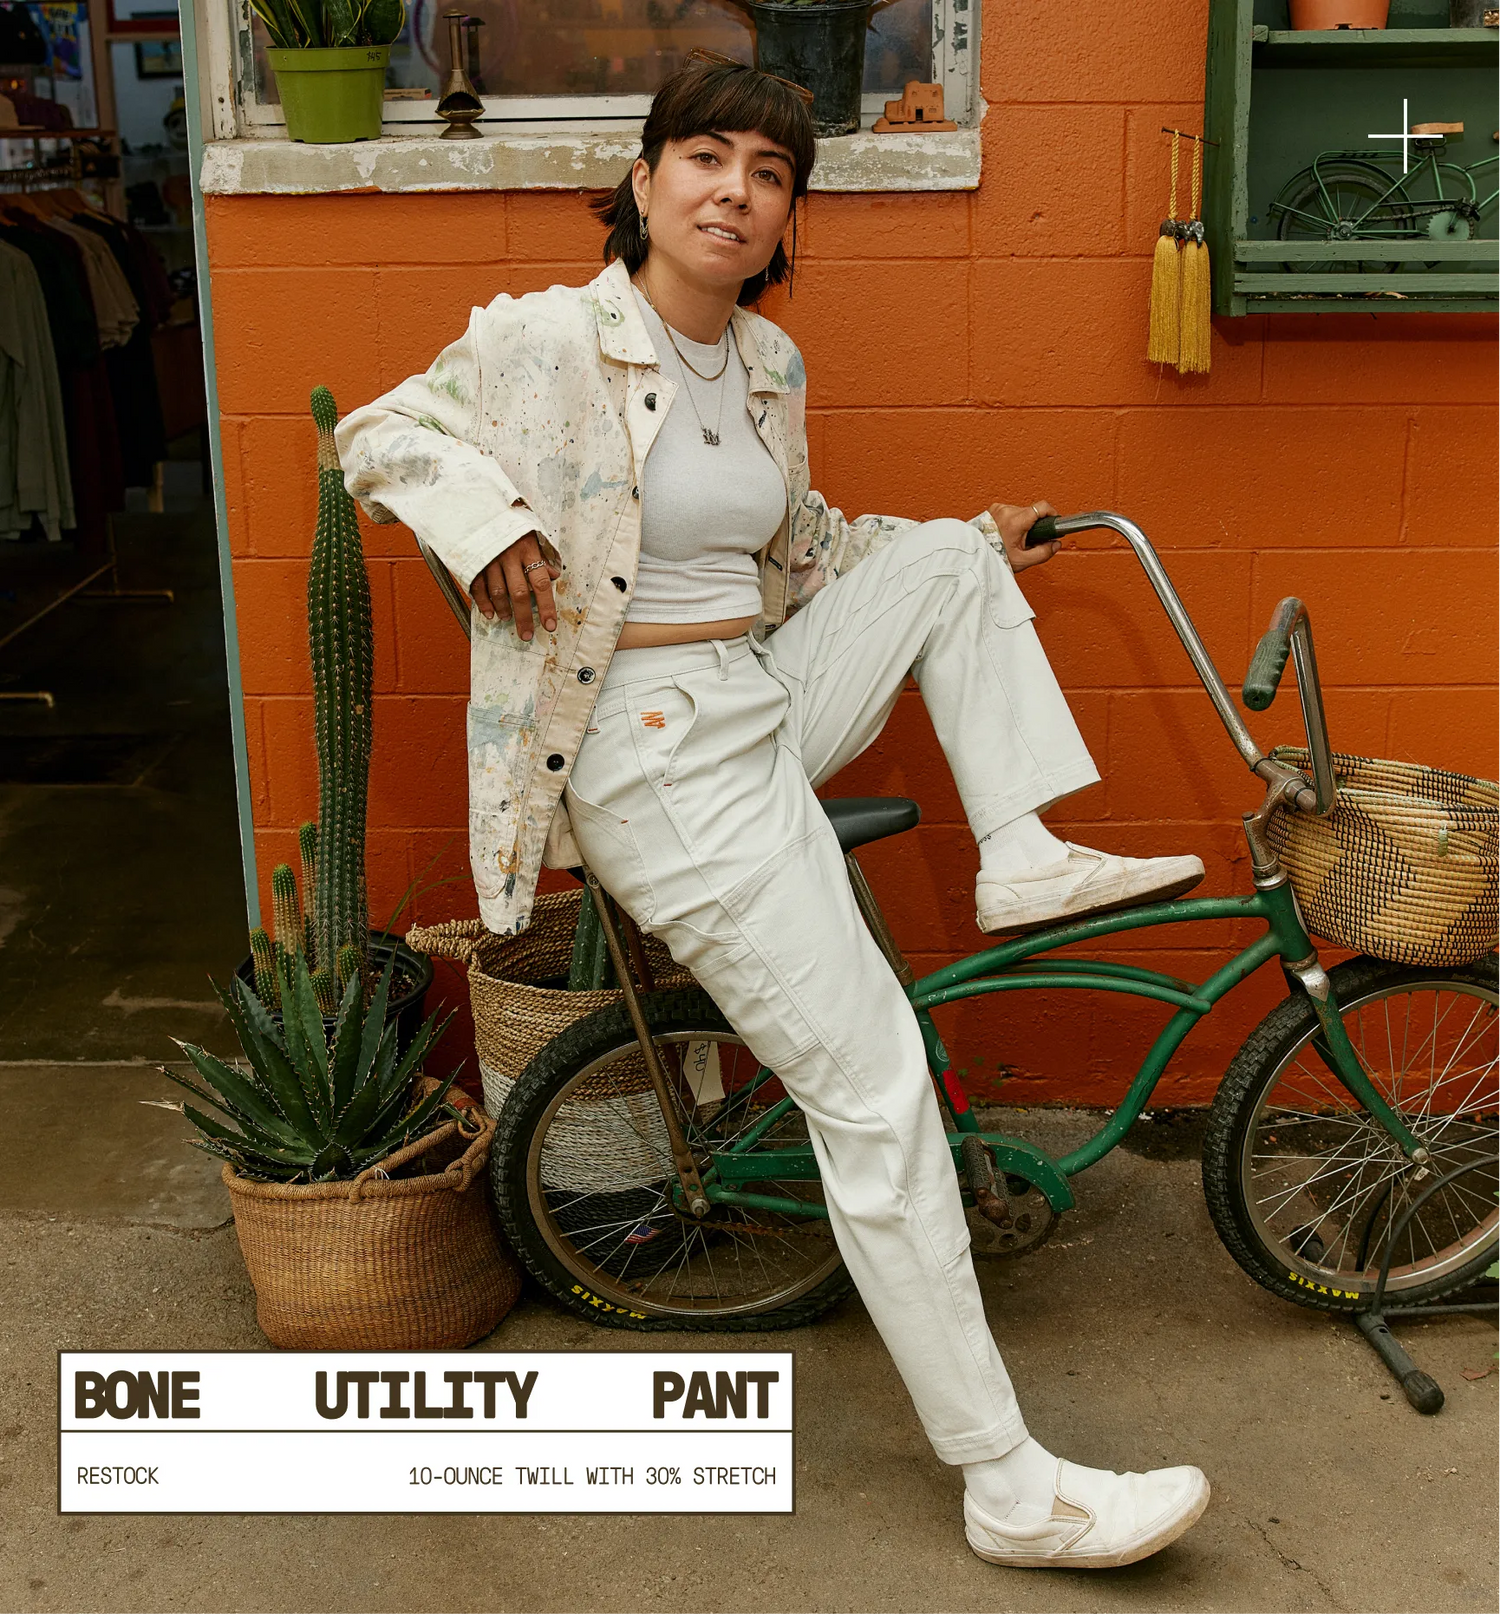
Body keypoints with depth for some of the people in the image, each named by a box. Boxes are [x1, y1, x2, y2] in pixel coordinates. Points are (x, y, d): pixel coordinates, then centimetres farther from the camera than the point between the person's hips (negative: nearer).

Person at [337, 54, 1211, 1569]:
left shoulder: (768, 363, 10)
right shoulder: (551, 339, -10)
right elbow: (378, 432, -1)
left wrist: (972, 543, 17)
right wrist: (486, 515, -19)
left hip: (774, 694, 8)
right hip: (660, 751, -8)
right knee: (875, 1087, -12)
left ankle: (1022, 857, 5)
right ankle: (1010, 1486, -4)